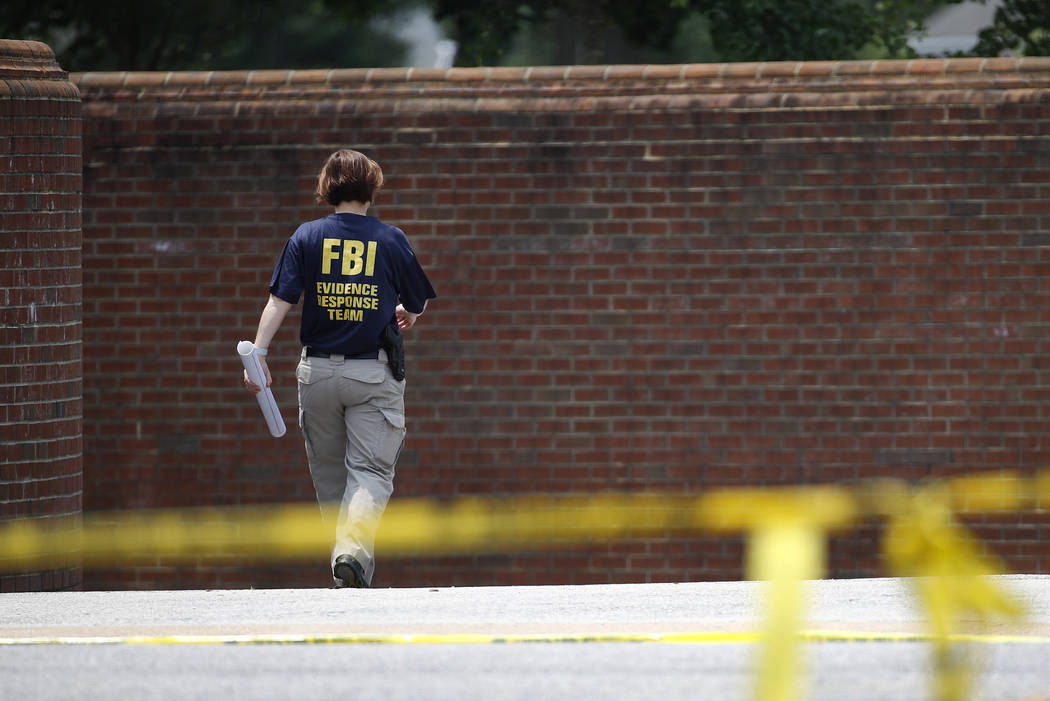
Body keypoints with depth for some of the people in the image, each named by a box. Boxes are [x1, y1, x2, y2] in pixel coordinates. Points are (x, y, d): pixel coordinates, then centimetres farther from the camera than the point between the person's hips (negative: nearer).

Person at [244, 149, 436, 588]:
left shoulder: (306, 237, 1)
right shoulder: (391, 240, -1)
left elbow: (280, 301, -9)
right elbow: (417, 305, 11)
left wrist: (258, 354, -11)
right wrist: (404, 315, 33)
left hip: (318, 370, 2)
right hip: (375, 371, -2)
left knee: (329, 470, 15)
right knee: (371, 470, -3)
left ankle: (347, 554, 22)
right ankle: (354, 549, -26)